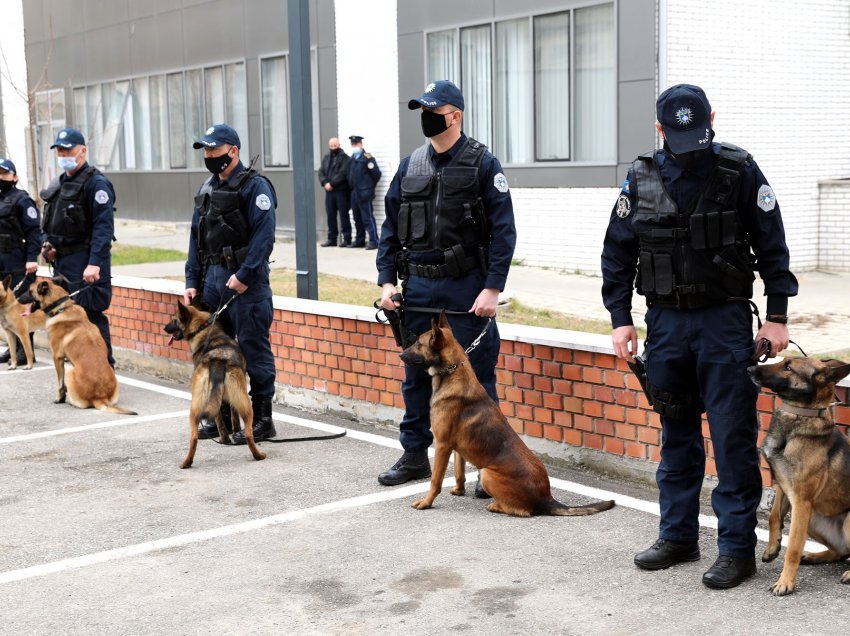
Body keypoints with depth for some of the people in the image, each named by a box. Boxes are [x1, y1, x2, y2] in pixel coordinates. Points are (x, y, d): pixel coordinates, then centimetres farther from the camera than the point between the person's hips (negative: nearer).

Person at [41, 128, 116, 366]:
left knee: (91, 318, -10)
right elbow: (48, 223, 28)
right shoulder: (58, 185, 18)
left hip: (86, 263, -9)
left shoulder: (96, 183, -9)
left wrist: (95, 263, -27)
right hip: (61, 262, 9)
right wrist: (47, 243, 7)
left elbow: (104, 227, -19)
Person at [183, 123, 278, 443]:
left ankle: (261, 419, 4)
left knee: (253, 349, -3)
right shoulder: (207, 189, 15)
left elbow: (263, 235, -18)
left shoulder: (254, 186, -9)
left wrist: (244, 275, -23)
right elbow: (197, 238, 17)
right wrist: (192, 282, 11)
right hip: (212, 279, 8)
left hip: (245, 281, -8)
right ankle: (221, 413, 24)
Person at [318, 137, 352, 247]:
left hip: (342, 190, -6)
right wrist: (325, 183, -8)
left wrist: (332, 183, -16)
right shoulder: (326, 158, 17)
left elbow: (342, 173, -14)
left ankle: (347, 239, 2)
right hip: (329, 191, 6)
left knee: (343, 215, -2)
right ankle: (332, 239, 14)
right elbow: (321, 172, 9)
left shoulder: (344, 158, -4)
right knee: (330, 215, 8)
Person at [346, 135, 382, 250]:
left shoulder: (367, 158, -8)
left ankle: (373, 241, -6)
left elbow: (376, 174, -9)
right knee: (357, 218, 12)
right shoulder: (352, 159, 14)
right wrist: (352, 187, 13)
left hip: (364, 193, -7)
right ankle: (360, 240, 21)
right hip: (354, 193, 7)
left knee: (368, 218, -8)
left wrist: (370, 186, -1)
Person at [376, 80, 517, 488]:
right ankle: (415, 456, 26)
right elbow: (390, 227, 13)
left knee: (475, 377, 1)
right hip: (418, 289, 5)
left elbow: (503, 230, -9)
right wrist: (387, 280, 3)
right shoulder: (410, 166, 10)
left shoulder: (482, 164, -5)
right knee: (416, 376, 13)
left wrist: (492, 288, -16)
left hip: (466, 290, -5)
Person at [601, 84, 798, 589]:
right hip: (665, 322, 4)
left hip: (725, 320, -3)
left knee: (733, 436, -4)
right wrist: (620, 318, 2)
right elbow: (618, 253, 8)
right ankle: (678, 536, 23)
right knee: (677, 434, 12)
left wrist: (778, 315, -4)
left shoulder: (740, 172, -5)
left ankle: (738, 548, 4)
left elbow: (772, 247, -1)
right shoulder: (642, 178, 3)